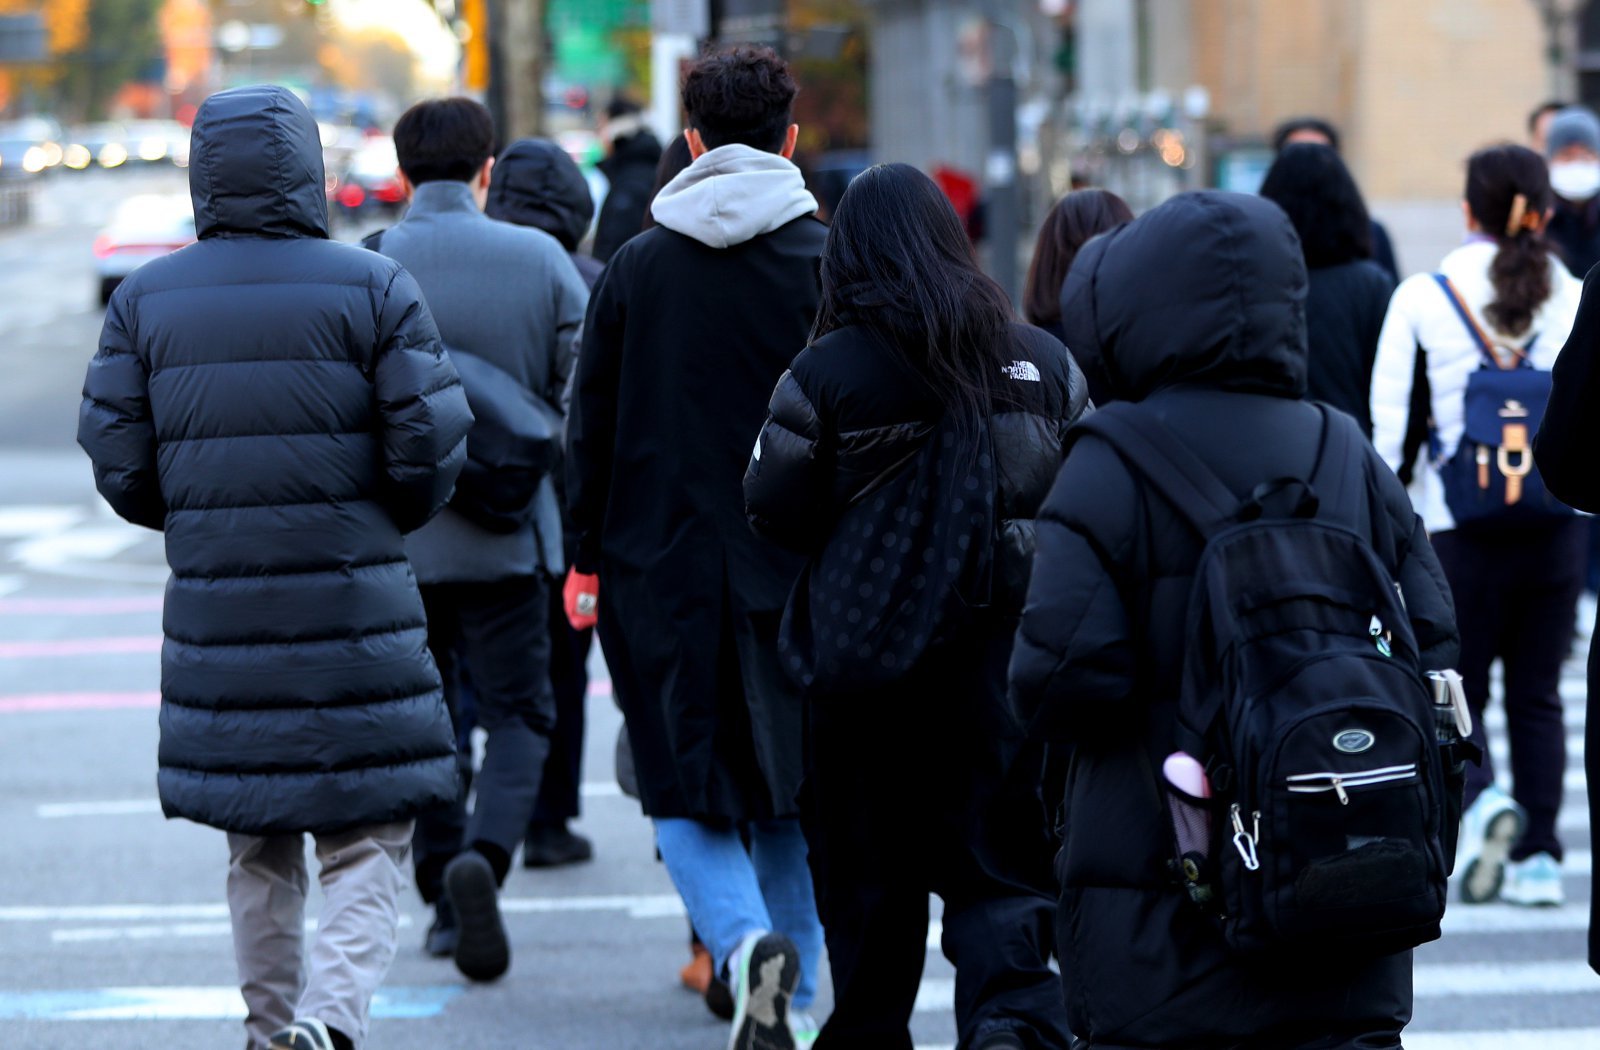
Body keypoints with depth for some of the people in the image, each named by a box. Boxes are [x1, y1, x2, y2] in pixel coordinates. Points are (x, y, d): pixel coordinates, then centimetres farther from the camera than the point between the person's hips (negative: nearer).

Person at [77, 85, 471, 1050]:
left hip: (215, 607, 3)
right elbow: (430, 451, -6)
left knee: (258, 849, 17)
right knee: (369, 842, 0)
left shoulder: (146, 301, 3)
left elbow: (119, 465, 2)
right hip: (354, 608, -3)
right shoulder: (374, 289, -5)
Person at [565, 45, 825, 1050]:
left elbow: (592, 426, 4)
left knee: (688, 797, 3)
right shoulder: (828, 261, -3)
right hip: (793, 568, 0)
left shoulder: (635, 267, 1)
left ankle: (748, 941, -22)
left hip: (661, 564, 0)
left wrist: (588, 554, 14)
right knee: (792, 797, 14)